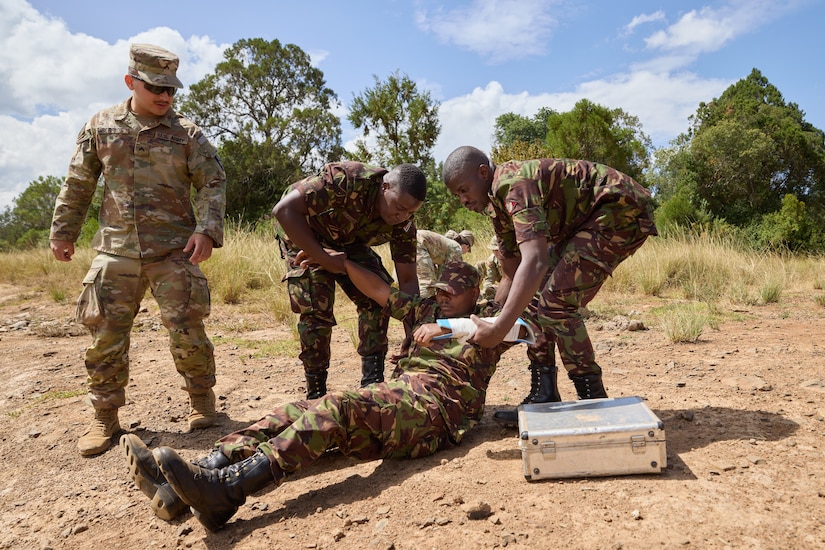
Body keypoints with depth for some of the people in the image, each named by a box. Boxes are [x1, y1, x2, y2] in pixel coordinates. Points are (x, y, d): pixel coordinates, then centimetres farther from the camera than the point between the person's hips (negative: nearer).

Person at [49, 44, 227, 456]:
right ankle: (105, 416, 19)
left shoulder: (186, 132, 2)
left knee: (186, 331, -4)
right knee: (105, 335, 4)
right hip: (116, 251, 2)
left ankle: (201, 398, 18)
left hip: (174, 250, -2)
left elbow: (213, 182, 0)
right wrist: (62, 232, 14)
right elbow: (77, 185, 14)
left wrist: (207, 229, -13)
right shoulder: (101, 126, 8)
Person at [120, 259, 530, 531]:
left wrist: (448, 328, -11)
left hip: (434, 410, -6)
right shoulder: (427, 310, 29)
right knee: (297, 411, -14)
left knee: (337, 408, -32)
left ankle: (225, 490, -47)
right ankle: (179, 487, -26)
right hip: (393, 395, 6)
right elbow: (379, 290, 28)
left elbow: (518, 328, -4)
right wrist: (337, 261, 20)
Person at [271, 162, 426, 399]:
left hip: (347, 241, 5)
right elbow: (284, 209, -36)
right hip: (302, 232, -4)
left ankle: (372, 382, 0)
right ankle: (315, 393, 1)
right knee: (316, 308, -16)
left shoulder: (403, 223, -21)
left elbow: (407, 280, -14)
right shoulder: (348, 180, -38)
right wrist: (323, 259, -34)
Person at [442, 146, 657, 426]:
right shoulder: (498, 205, 6)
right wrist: (486, 321, 7)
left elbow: (534, 262, -38)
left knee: (556, 301, -19)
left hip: (623, 208, -10)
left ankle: (594, 402, -6)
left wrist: (499, 328, -38)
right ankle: (543, 398, 11)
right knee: (532, 296, 5)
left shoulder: (513, 184, -25)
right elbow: (513, 275, 12)